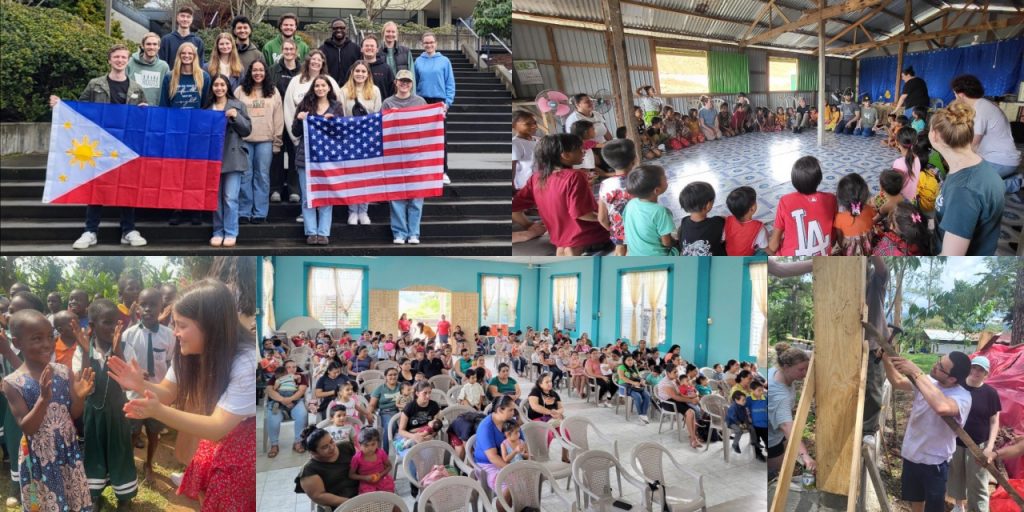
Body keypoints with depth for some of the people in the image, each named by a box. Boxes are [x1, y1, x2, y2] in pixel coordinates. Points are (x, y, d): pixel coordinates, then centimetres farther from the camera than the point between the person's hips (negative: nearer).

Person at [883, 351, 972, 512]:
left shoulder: (962, 397, -27)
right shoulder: (928, 381, -6)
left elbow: (942, 407, -49)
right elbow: (897, 382, 6)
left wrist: (916, 373, -44)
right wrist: (886, 359, -14)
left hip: (934, 462, -6)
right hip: (911, 456, 6)